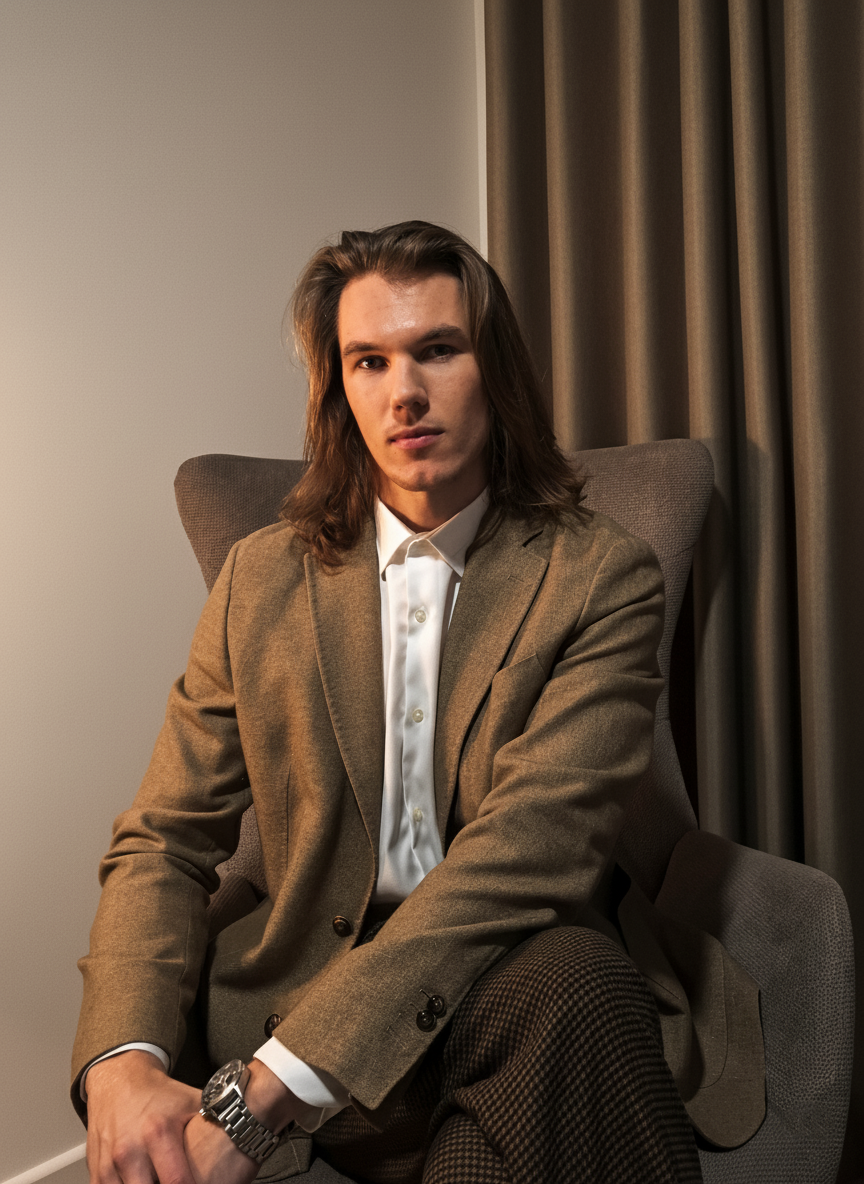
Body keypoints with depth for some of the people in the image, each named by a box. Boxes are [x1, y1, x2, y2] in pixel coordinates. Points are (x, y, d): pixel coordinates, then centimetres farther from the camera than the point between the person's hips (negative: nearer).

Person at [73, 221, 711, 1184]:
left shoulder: (602, 578, -5)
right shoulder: (260, 582, 5)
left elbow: (530, 844, -18)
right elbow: (164, 841, 5)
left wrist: (262, 1089, -24)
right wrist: (122, 1063, -16)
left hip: (523, 973, 0)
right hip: (309, 990, 1)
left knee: (570, 990, -34)